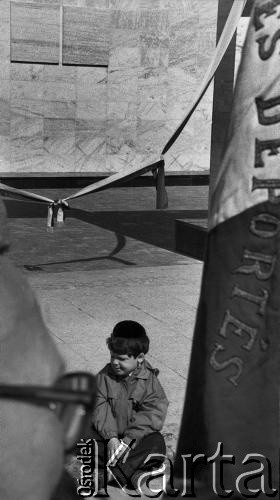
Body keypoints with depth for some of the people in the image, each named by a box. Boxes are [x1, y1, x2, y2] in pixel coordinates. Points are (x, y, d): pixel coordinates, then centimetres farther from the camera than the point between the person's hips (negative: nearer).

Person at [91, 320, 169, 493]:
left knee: (157, 443, -29)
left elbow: (152, 414, -15)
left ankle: (105, 476, -36)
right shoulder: (104, 377, -2)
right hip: (109, 434, 2)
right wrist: (111, 438, -24)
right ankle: (134, 476, -32)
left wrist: (129, 440, -25)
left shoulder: (149, 380, -8)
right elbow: (100, 408, -10)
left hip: (138, 435, -1)